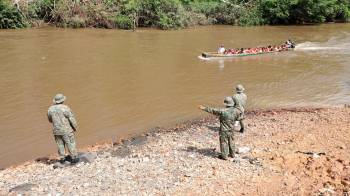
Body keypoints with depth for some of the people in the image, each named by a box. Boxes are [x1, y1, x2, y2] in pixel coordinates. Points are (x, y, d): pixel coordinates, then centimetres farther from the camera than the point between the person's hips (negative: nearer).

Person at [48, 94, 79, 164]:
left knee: (60, 144, 17)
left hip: (56, 131, 5)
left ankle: (62, 158, 24)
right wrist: (75, 127, 2)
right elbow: (72, 119, -12)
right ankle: (74, 158, 10)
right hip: (66, 130, -5)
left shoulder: (50, 109, 0)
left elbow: (50, 120, 13)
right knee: (71, 144, 5)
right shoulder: (65, 108, -16)